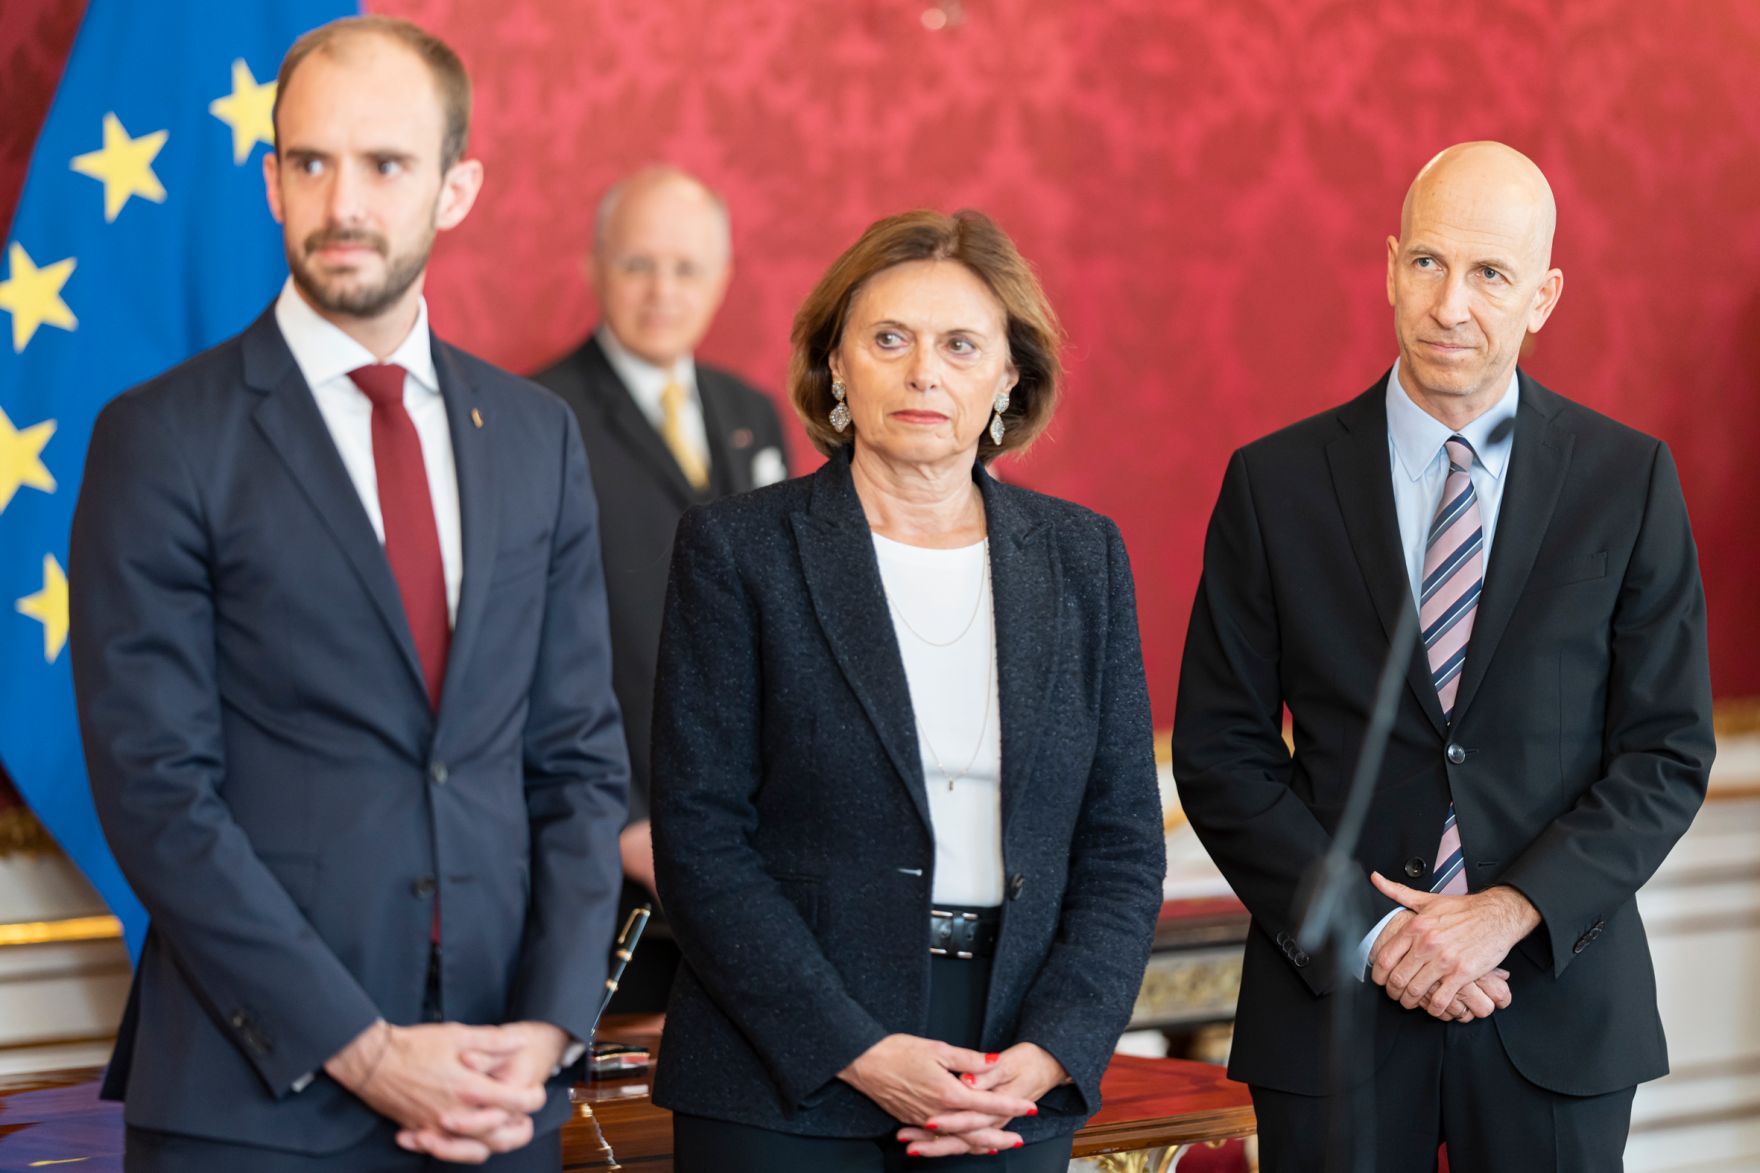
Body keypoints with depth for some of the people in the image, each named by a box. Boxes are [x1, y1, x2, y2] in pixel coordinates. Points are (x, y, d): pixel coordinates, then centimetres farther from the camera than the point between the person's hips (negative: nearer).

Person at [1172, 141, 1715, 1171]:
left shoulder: (1630, 480, 1)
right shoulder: (1276, 484, 1)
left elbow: (1669, 753, -1)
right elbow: (1220, 753, 0)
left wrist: (1509, 913, -13)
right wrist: (1367, 930, -11)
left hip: (1557, 993, 0)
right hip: (1333, 999, 0)